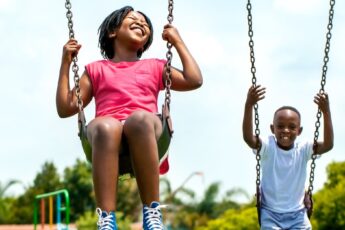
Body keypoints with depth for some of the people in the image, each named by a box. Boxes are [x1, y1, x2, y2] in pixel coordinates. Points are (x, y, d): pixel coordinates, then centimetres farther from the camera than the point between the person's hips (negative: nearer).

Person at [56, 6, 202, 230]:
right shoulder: (96, 70, 29)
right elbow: (65, 108, 21)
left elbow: (195, 80, 19)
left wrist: (178, 41, 26)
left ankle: (152, 212, -41)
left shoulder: (155, 67, 32)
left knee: (140, 118, -38)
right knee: (105, 126, -39)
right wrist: (66, 63, 19)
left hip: (145, 131, 0)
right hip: (107, 134, 0)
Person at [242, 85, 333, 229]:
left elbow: (328, 145, -23)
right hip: (271, 214, -2)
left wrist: (326, 112, -32)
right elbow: (248, 137, -31)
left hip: (297, 214, 2)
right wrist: (249, 105, -45)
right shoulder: (268, 147, -13)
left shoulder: (303, 149, -8)